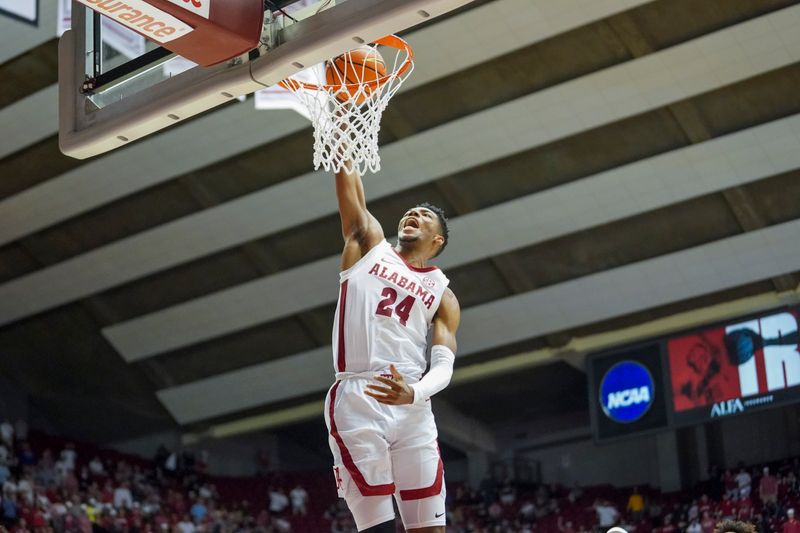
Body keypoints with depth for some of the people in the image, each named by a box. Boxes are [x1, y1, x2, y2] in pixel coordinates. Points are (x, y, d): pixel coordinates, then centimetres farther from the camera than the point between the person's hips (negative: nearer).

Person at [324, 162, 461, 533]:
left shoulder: (442, 294, 16)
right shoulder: (369, 244, 17)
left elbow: (444, 366, 2)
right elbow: (349, 184, 8)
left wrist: (414, 393, -19)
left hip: (412, 410, 2)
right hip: (355, 403, -2)